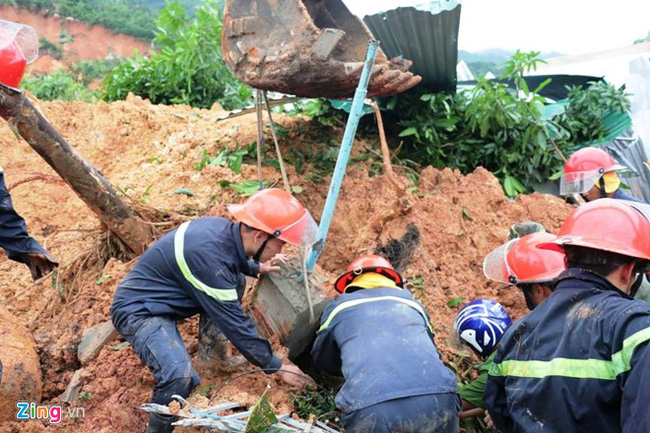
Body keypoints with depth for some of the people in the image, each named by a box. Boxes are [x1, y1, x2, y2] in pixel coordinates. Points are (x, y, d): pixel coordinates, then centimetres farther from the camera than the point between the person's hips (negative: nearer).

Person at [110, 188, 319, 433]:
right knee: (180, 376, -31)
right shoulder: (209, 255, -33)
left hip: (162, 295, 9)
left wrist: (256, 268, 22)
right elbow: (234, 322, -25)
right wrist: (276, 367, -14)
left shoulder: (225, 229, -7)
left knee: (235, 283, 11)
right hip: (138, 309, -9)